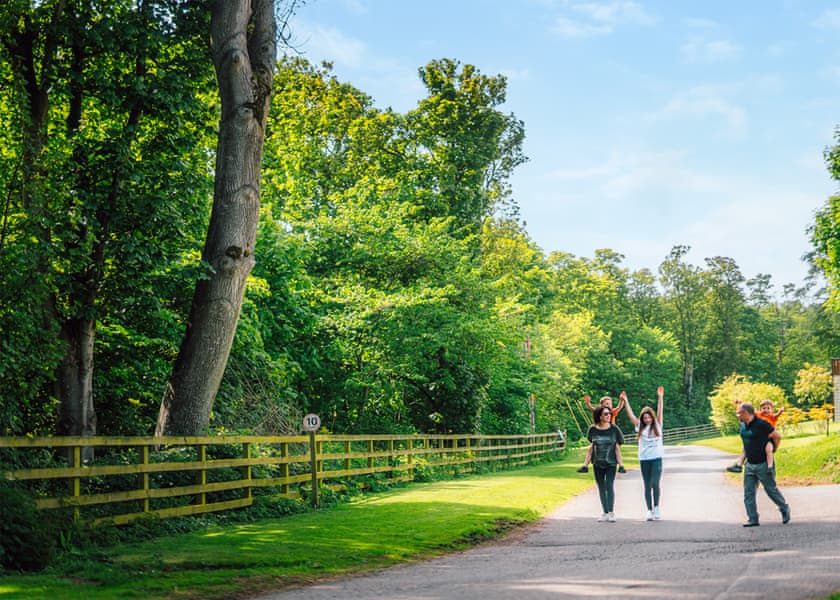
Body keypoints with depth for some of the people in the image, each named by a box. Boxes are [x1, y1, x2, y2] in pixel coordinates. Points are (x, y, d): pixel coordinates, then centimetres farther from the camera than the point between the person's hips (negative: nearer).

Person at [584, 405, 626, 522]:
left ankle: (611, 512, -7)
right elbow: (591, 447, 9)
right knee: (601, 487, 7)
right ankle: (605, 512, 15)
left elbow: (617, 448, 1)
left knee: (610, 486, -10)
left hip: (610, 462, -2)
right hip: (597, 463, 2)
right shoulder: (593, 429, 0)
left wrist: (621, 464, -3)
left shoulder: (614, 429, -3)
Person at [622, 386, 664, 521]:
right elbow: (631, 414, 6)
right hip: (644, 459, 2)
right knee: (647, 486, 4)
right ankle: (650, 510, 8)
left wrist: (660, 397, -13)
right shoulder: (640, 427, 8)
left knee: (655, 483, -13)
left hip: (656, 458, -2)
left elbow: (659, 411, -4)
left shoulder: (657, 425, 5)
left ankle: (656, 507, 3)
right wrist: (625, 401, 3)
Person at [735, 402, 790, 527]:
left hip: (763, 464, -7)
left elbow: (777, 436, -10)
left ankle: (784, 509, 29)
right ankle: (752, 519, 5)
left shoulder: (761, 424, -17)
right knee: (748, 493, 1)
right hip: (749, 464, 7)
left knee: (771, 489, 5)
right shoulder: (742, 426, 6)